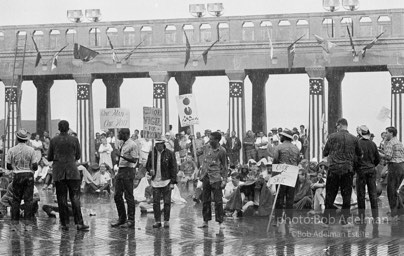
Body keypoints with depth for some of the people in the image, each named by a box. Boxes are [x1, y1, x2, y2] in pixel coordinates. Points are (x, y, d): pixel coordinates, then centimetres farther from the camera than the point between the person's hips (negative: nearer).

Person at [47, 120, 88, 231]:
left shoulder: (54, 140, -1)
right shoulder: (74, 140, -2)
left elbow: (49, 158, 5)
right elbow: (78, 156, 7)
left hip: (58, 172, 0)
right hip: (72, 171, 0)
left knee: (62, 198, 5)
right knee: (75, 197, 0)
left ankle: (65, 223, 5)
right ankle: (79, 223, -6)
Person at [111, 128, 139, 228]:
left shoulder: (132, 145, -11)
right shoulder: (120, 143, 12)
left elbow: (134, 160, -15)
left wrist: (123, 157, -26)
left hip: (128, 171, -8)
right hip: (120, 171, 8)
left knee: (129, 196, -5)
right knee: (117, 196, 9)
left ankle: (131, 221, 0)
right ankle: (121, 218, 20)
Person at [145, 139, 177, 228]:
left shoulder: (169, 154, -2)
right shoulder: (152, 153, 7)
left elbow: (173, 168, -2)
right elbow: (147, 165, 17)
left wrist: (173, 182, -7)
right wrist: (150, 170, -8)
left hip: (166, 181, -3)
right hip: (155, 181, 3)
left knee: (167, 202, -1)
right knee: (155, 202, 1)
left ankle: (166, 221, 7)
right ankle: (157, 221, 8)